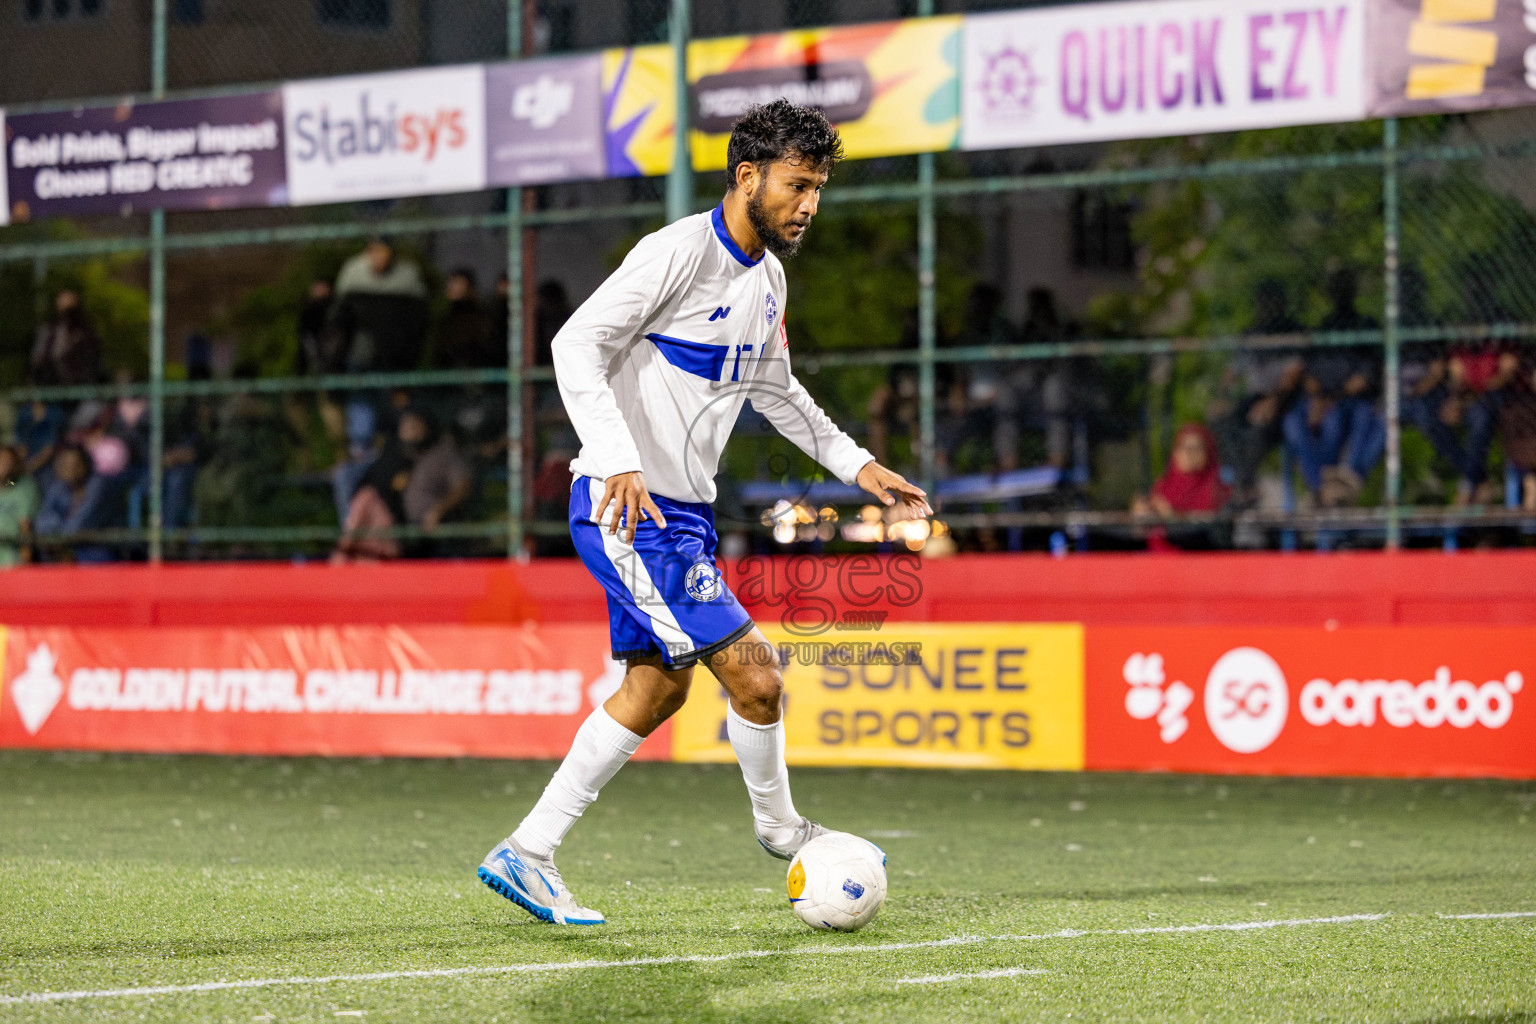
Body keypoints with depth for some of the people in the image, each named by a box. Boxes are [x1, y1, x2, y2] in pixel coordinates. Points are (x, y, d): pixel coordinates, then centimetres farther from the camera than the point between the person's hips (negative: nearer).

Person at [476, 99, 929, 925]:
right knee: (755, 680, -11)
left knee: (656, 691, 14)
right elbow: (577, 345, -21)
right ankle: (779, 828, 14)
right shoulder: (681, 252, -16)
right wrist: (618, 463, -31)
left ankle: (528, 855, 19)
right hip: (628, 510, -10)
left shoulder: (768, 276, 12)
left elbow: (774, 390, 28)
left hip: (683, 514, 10)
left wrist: (858, 466, 22)